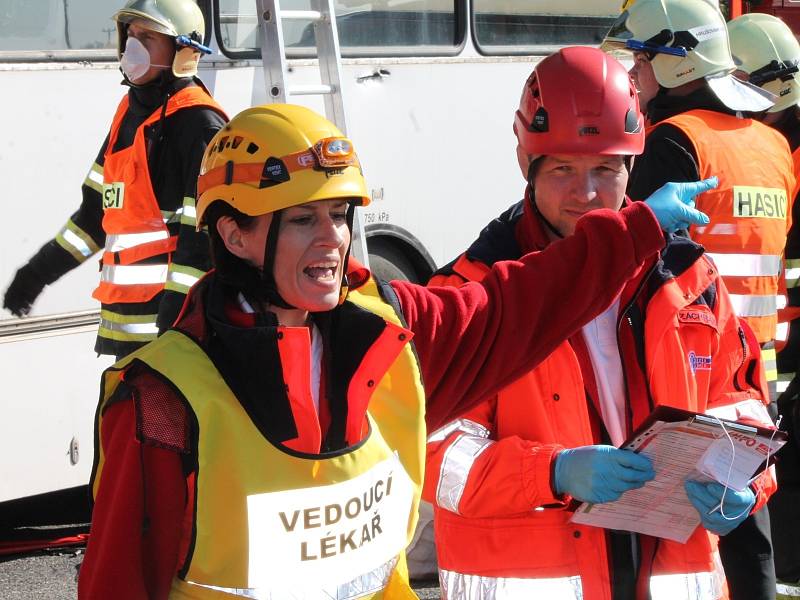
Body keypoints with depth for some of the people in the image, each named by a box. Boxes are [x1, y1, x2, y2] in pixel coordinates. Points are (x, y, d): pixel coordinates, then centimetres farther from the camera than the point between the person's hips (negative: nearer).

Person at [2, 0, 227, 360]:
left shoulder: (198, 123, -11)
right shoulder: (130, 112, 17)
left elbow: (202, 234, -17)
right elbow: (98, 209, 25)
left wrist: (176, 316, -23)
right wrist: (38, 271, 26)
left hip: (172, 321, -9)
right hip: (124, 321, 9)